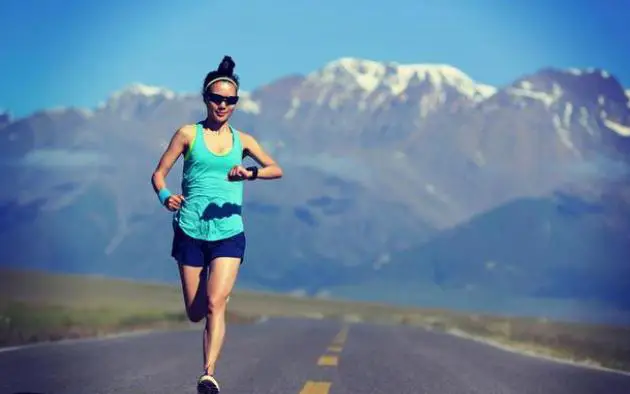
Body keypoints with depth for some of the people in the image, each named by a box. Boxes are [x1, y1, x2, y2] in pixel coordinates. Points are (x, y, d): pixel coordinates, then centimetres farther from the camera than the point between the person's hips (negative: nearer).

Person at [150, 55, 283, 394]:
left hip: (229, 233, 0)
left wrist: (252, 173, -25)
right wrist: (165, 197, -18)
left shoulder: (242, 140, 7)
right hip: (190, 232, 0)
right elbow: (159, 173, 3)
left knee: (215, 302, -18)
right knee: (195, 313, 6)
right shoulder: (188, 134, 3)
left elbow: (277, 169, -5)